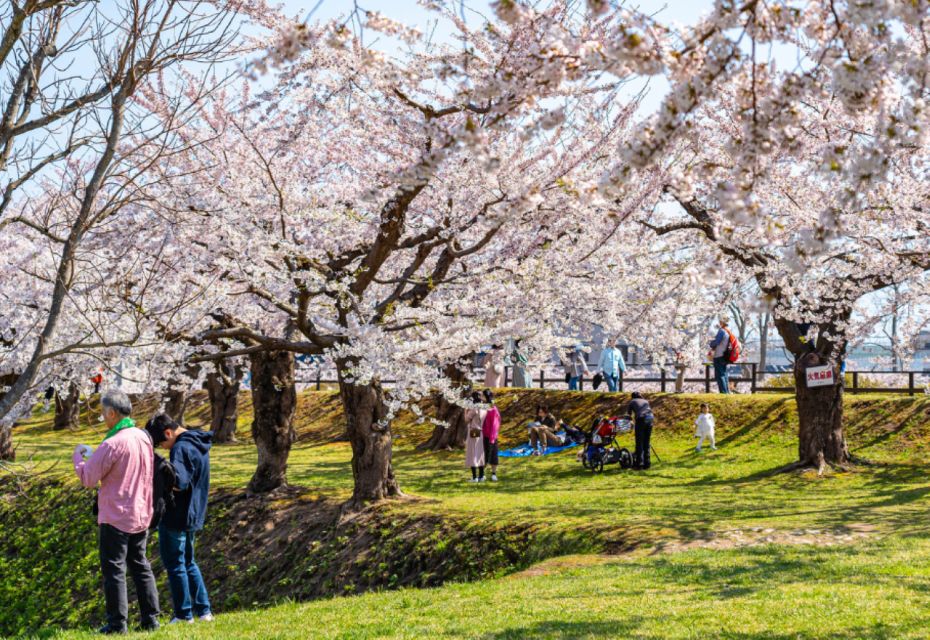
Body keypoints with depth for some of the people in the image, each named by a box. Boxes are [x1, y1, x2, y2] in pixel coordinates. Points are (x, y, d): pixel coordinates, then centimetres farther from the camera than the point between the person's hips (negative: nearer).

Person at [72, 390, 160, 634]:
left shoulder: (113, 444, -20)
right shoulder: (144, 437, 3)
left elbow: (88, 479, -13)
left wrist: (79, 455, 5)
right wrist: (94, 455, 16)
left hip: (115, 518, -7)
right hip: (141, 515, 7)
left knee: (114, 570, 2)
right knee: (140, 566, 16)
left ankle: (117, 623, 5)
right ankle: (150, 617, 18)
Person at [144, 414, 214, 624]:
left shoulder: (181, 448, -20)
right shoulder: (198, 444, 10)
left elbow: (178, 483, -30)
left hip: (175, 517, -10)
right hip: (192, 516, 10)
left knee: (175, 565, 2)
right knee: (188, 563, 19)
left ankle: (184, 615, 7)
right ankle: (204, 610, 18)